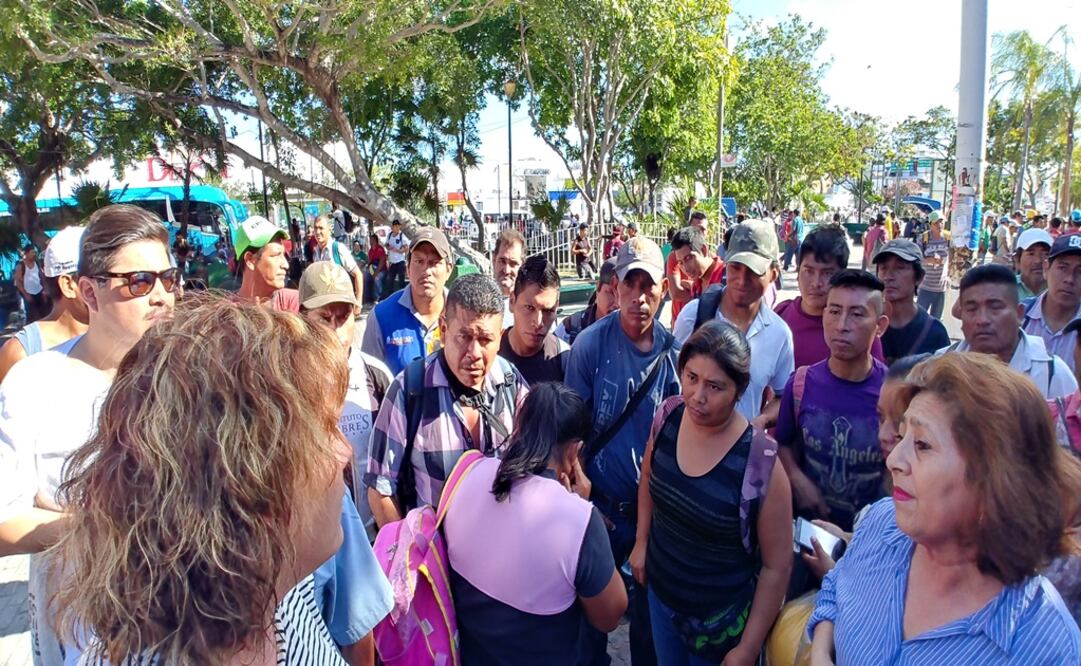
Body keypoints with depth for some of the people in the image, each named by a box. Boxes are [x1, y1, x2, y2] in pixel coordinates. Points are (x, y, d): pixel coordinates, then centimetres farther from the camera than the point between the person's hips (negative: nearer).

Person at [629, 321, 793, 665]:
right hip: (659, 591, 5)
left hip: (721, 619, -4)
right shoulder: (668, 415, -14)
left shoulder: (761, 464, -28)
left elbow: (777, 565, -17)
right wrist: (641, 543, 6)